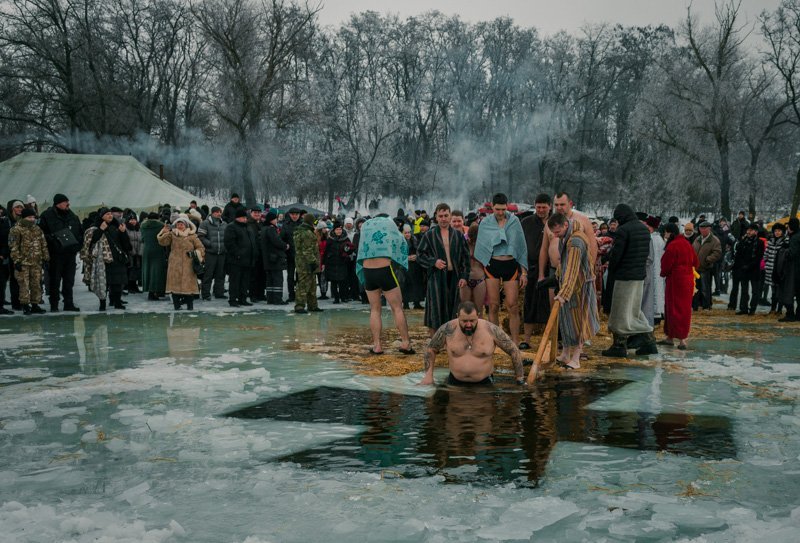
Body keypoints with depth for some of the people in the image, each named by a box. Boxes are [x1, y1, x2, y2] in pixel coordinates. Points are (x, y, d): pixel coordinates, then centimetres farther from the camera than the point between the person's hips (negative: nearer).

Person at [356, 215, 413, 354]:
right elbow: (401, 243, 14)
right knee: (397, 308, 3)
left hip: (367, 271, 3)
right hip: (385, 269, -3)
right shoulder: (389, 223, 6)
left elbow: (363, 250, 18)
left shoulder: (365, 225, 16)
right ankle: (405, 343, 0)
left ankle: (376, 345, 4)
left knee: (375, 310, 9)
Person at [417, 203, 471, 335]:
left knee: (452, 312, 6)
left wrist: (464, 276, 0)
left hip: (454, 277, 2)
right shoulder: (429, 235, 3)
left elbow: (465, 257, 9)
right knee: (436, 309, -5)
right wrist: (434, 262, -13)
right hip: (436, 277, -2)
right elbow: (420, 255, 3)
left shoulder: (458, 235, 9)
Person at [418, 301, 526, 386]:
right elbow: (431, 349, 9)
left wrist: (519, 379, 1)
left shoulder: (491, 330, -11)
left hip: (484, 383, -1)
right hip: (455, 382, 2)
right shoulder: (448, 329, -8)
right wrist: (428, 375, 2)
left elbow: (514, 351, -1)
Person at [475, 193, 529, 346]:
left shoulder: (514, 221, 3)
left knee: (512, 306, -6)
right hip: (492, 265, 0)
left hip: (510, 265, 0)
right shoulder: (485, 223, 4)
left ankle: (515, 342, 0)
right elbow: (480, 248, 9)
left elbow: (522, 247, 5)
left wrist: (524, 272, 3)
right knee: (493, 306, 2)